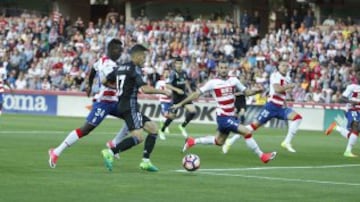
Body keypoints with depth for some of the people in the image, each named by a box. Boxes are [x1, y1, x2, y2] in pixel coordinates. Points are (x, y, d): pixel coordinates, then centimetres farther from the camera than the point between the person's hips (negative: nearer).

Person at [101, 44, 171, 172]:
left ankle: (145, 161, 6)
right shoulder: (135, 69, -10)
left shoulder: (120, 67, 15)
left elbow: (104, 81, 21)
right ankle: (110, 153, -26)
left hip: (122, 106, 10)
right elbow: (145, 89, -21)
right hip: (130, 106, -10)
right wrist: (163, 92, -11)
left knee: (154, 128, 12)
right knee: (137, 138, -19)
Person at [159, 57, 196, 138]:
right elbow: (168, 85, -18)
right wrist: (177, 90, -27)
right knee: (172, 116, -1)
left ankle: (182, 126, 12)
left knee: (193, 111, -9)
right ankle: (162, 130, 21)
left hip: (184, 96, 5)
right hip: (176, 97, -5)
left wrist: (190, 91, 11)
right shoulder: (173, 73, -13)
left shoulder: (184, 73, 5)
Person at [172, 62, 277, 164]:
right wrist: (181, 104, -6)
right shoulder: (213, 82, -9)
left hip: (232, 116, 7)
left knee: (219, 142, 20)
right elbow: (197, 93, -5)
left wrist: (256, 90, -11)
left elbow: (246, 92, 10)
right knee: (247, 132, -16)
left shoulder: (233, 80, 4)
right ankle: (262, 156, -6)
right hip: (223, 117, -7)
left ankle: (192, 141, 34)